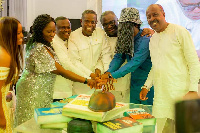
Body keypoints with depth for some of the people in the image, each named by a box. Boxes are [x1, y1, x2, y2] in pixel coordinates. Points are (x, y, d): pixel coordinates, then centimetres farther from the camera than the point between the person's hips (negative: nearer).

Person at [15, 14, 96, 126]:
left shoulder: (45, 45, 8)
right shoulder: (39, 50, -24)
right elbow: (61, 71, -25)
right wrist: (86, 81, -24)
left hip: (43, 91, 9)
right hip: (33, 91, -9)